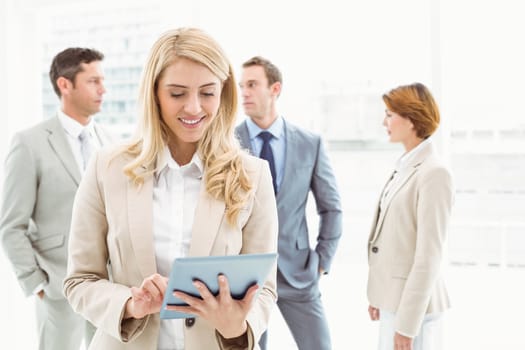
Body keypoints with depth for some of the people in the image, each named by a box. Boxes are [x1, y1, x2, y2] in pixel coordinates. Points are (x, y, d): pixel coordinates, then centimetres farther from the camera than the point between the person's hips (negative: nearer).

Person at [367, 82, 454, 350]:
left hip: (414, 303, -8)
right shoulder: (405, 167, 9)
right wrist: (378, 295, 15)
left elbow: (429, 255, -19)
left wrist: (408, 324, -18)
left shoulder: (434, 174, -16)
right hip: (394, 299, 8)